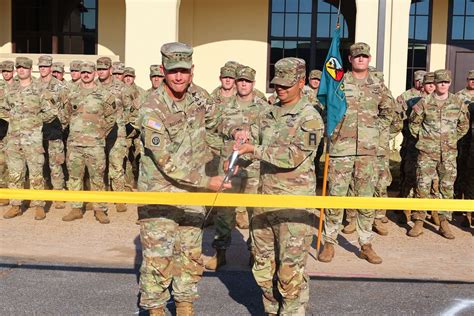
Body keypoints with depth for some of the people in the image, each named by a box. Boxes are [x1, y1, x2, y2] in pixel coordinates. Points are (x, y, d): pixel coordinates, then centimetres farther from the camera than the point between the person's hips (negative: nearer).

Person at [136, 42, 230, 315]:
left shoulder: (198, 99, 0)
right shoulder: (152, 111, -21)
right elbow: (168, 163, -23)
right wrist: (207, 182, -20)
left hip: (192, 192, 6)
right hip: (160, 194, -6)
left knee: (192, 254, 14)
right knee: (158, 257, 3)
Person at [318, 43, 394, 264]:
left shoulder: (378, 85, 10)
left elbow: (388, 112, 21)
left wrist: (376, 130, 9)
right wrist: (333, 130, -1)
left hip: (368, 150, 3)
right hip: (340, 148, -3)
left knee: (367, 199, 8)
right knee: (335, 197, 1)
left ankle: (366, 245, 19)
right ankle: (329, 242, 13)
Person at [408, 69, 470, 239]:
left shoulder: (458, 103, 4)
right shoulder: (425, 102, -2)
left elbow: (464, 125, 15)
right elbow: (414, 123, 8)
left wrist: (453, 139, 11)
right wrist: (422, 138, 6)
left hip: (449, 153, 2)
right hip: (427, 151, -2)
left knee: (447, 187, 5)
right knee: (422, 186, -3)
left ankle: (444, 223, 14)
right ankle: (418, 222, 4)